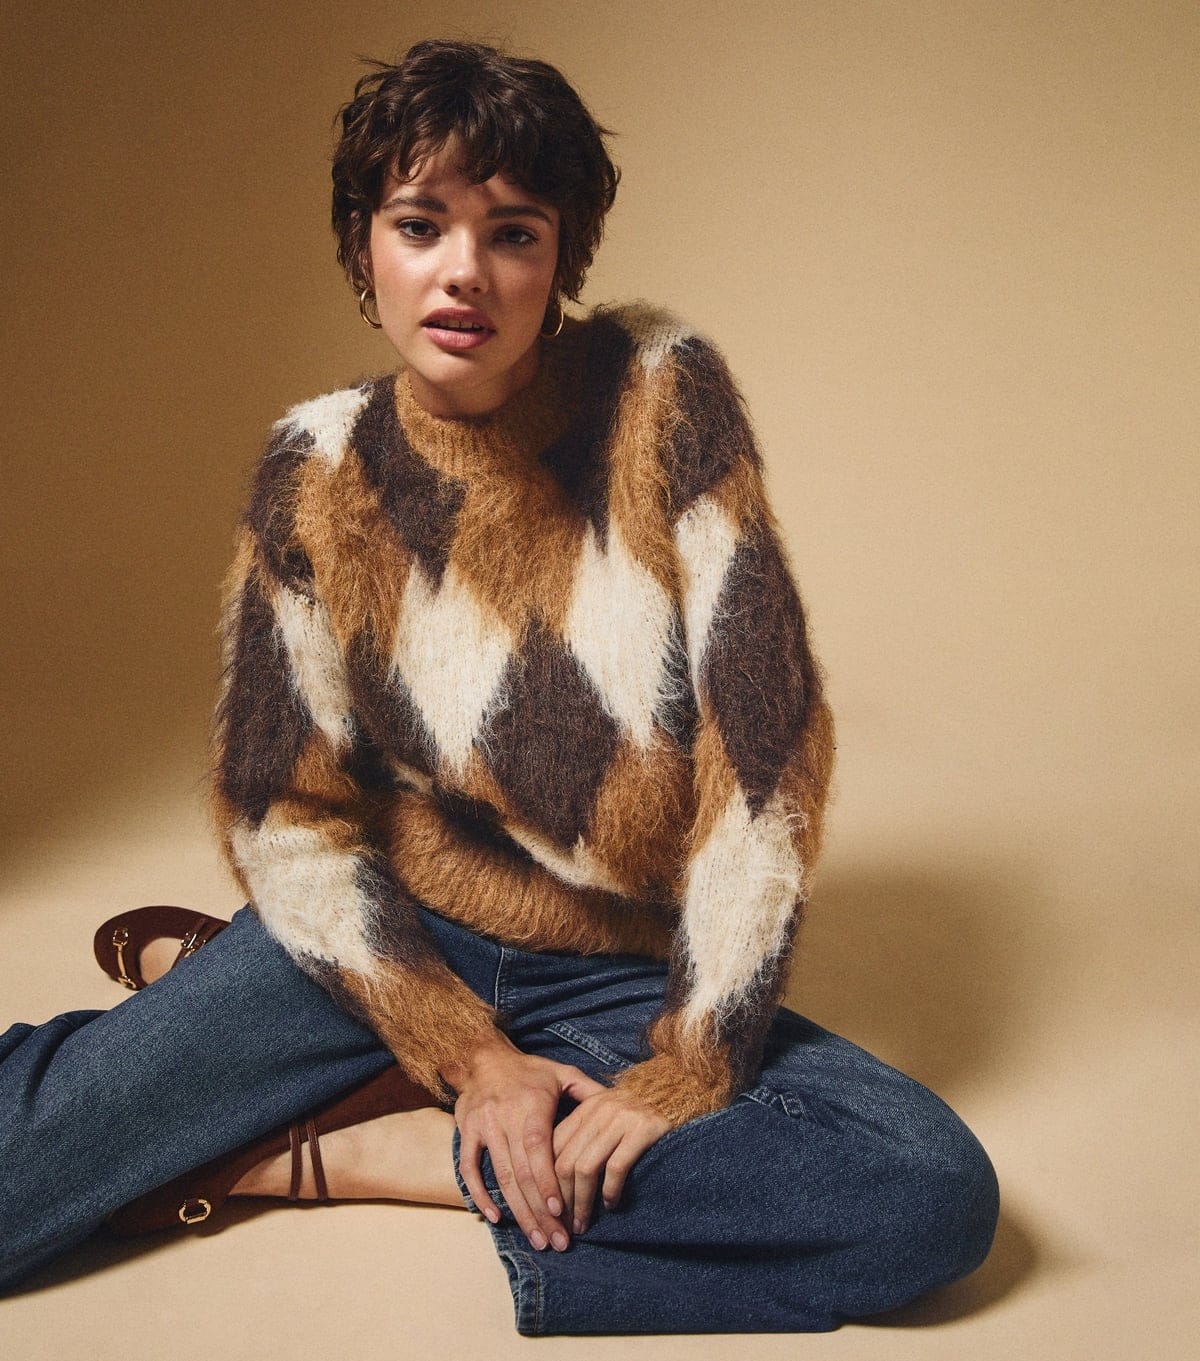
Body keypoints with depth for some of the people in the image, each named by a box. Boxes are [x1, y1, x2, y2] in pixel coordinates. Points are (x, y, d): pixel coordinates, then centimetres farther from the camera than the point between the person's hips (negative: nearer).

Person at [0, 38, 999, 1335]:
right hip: (398, 938, -1)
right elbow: (283, 813, -4)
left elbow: (768, 740, -13)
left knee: (937, 1196, -24)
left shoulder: (662, 391, -10)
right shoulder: (318, 470, -5)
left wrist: (687, 1069, -16)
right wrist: (466, 1055, -14)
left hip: (624, 976, 2)